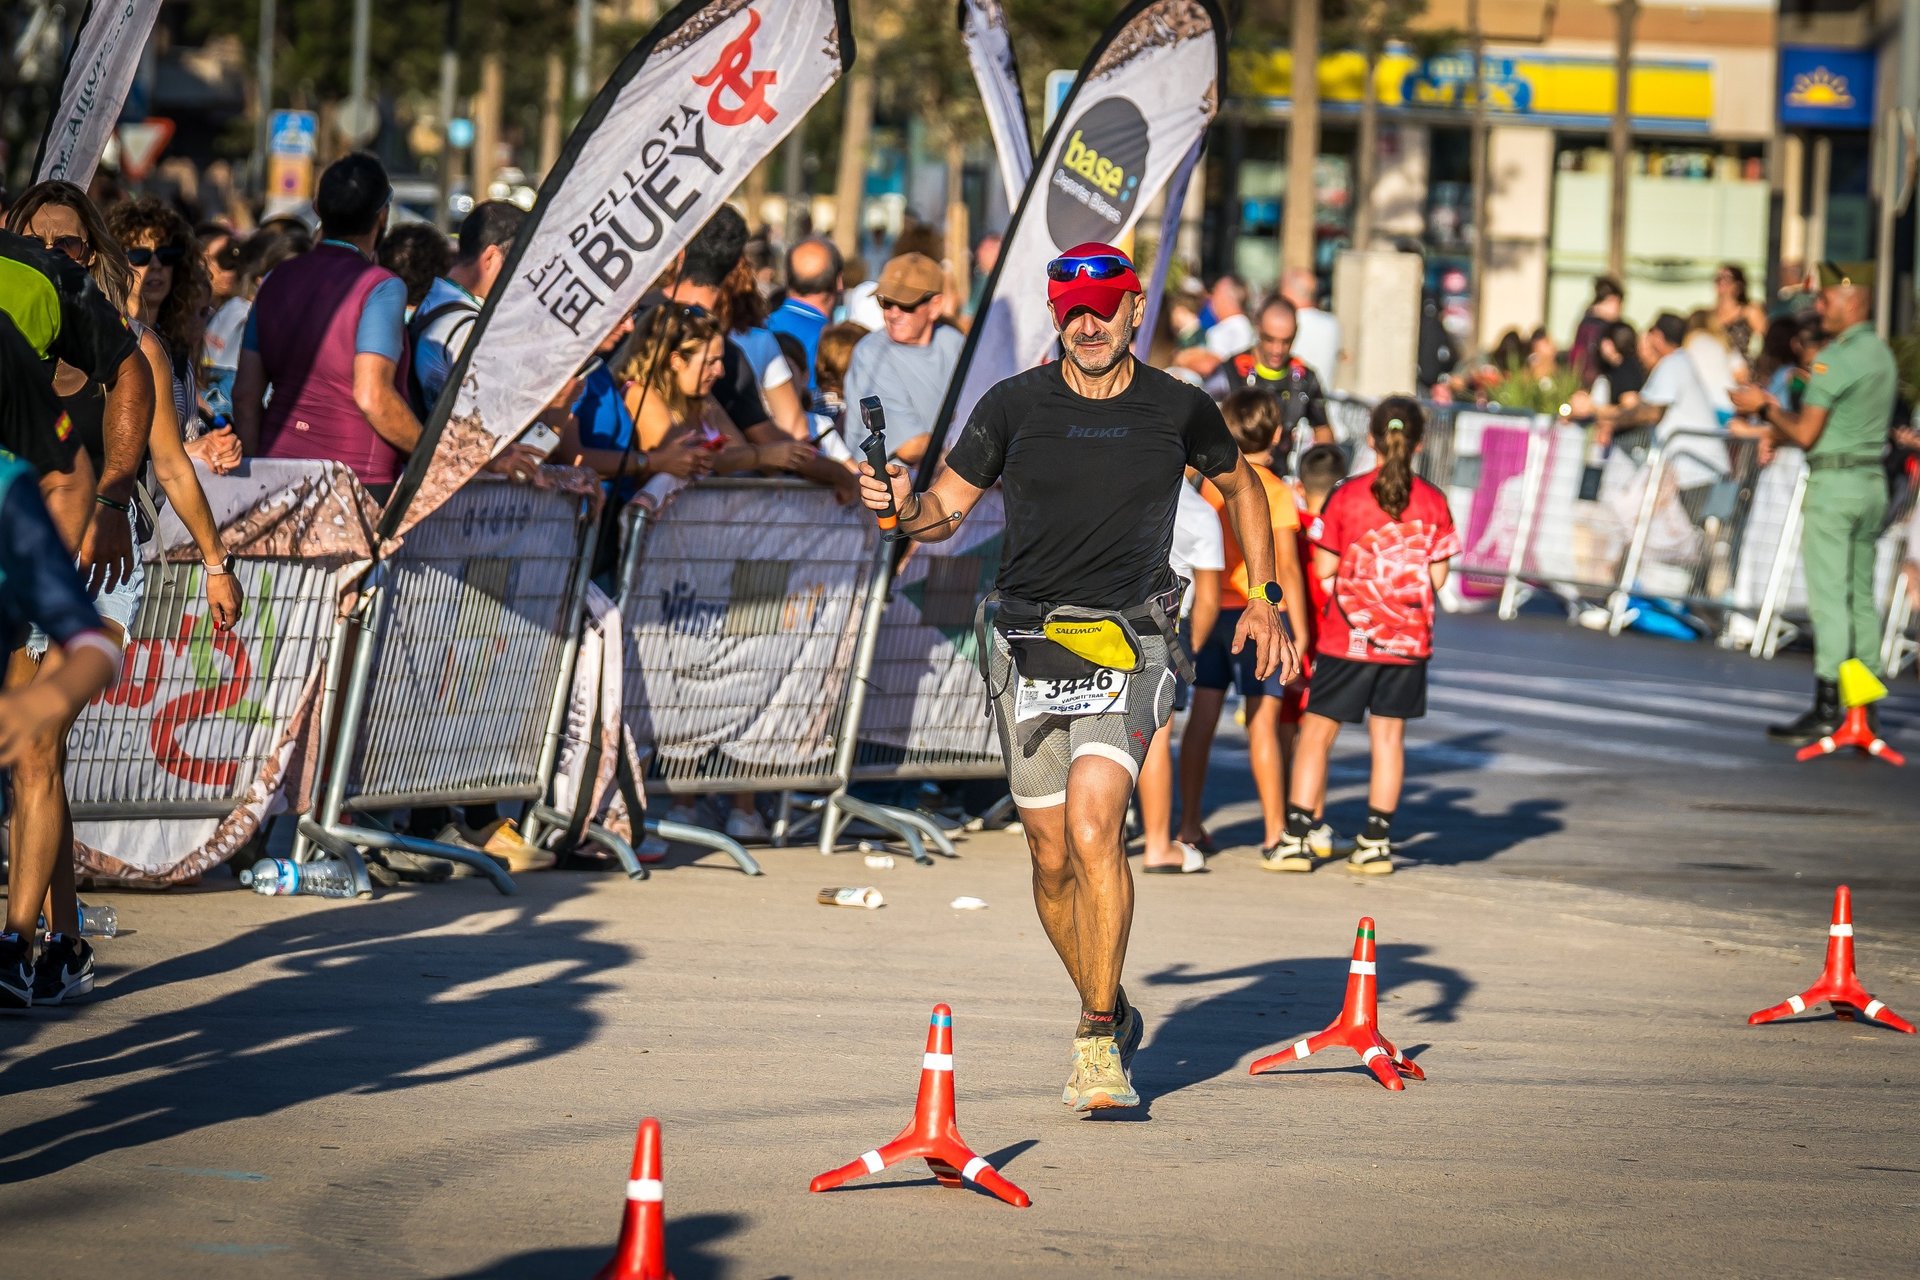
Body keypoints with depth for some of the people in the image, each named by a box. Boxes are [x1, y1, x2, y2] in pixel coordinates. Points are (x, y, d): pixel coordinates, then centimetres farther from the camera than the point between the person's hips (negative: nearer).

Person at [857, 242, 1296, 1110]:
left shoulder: (1178, 410, 2)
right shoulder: (1014, 406, 1)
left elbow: (1240, 487, 21)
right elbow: (948, 509, 6)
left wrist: (1264, 599, 16)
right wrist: (905, 507, -17)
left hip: (1127, 643, -2)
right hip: (1027, 647, 2)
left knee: (1093, 826, -22)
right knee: (1053, 859, 8)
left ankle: (1098, 1042, -17)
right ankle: (1109, 1013, 30)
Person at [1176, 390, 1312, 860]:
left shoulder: (1211, 481, 4)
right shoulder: (1276, 491, -10)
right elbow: (1286, 570, -13)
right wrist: (1300, 634, -9)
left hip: (1212, 609, 5)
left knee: (1203, 716, 7)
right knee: (1263, 723, -3)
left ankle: (1190, 825, 10)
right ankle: (1275, 831, 0)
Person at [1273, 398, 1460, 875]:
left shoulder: (1347, 495, -8)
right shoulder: (1434, 502, -3)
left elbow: (1323, 568, -6)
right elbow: (1437, 576, 0)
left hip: (1347, 635, -2)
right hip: (1408, 637, 2)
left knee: (1316, 732, 5)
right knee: (1389, 735, 10)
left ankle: (1297, 838, 0)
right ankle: (1377, 843, 11)